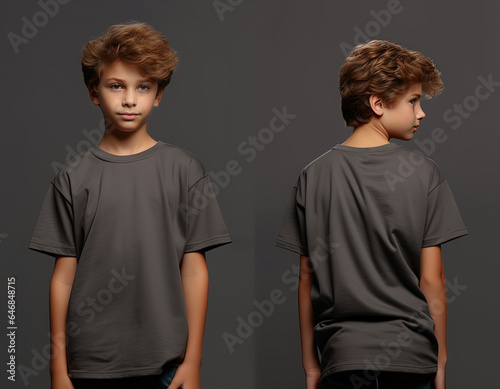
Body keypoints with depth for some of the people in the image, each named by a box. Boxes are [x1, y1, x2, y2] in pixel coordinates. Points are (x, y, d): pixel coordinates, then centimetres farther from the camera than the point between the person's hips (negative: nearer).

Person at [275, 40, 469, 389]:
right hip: (411, 354, -2)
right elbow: (432, 279, -6)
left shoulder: (314, 176, 0)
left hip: (341, 356, 2)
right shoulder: (424, 172, -6)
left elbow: (307, 278, 2)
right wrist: (441, 361, 5)